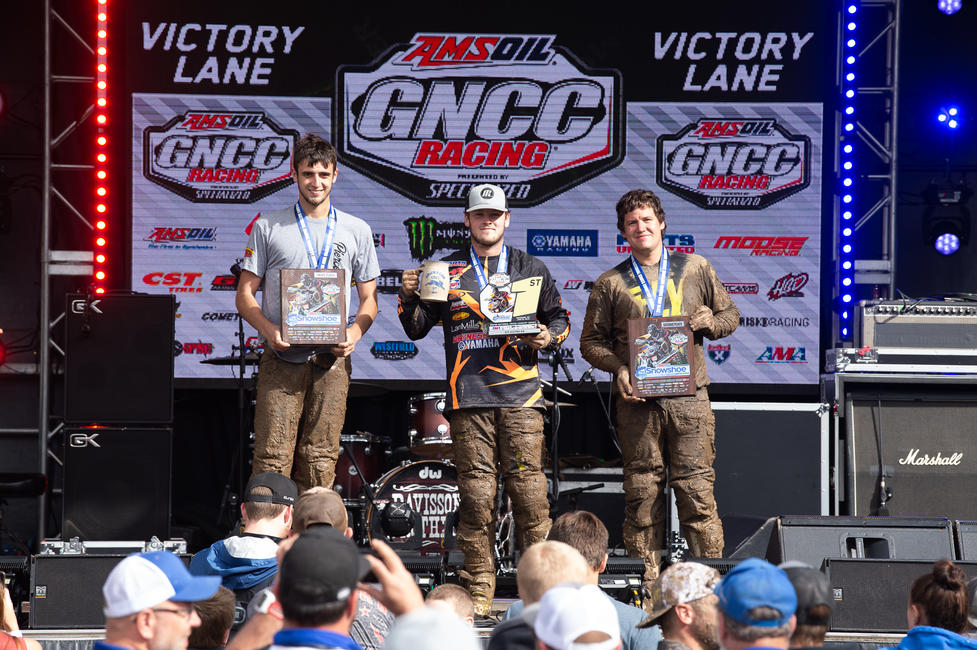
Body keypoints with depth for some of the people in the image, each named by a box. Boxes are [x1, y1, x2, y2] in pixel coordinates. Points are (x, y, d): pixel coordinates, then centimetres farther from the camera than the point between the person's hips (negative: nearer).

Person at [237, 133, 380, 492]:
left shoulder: (357, 231, 13)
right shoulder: (267, 227, 9)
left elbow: (369, 298, 14)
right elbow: (245, 294, 7)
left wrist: (355, 332, -8)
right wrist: (269, 331, -13)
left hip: (331, 361, 1)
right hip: (281, 359, -1)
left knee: (320, 461, 0)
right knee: (272, 459, -9)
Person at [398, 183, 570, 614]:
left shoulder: (531, 269, 15)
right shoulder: (447, 270, 16)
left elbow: (559, 317, 19)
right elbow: (417, 328, 16)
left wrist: (548, 338, -2)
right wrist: (409, 298, -3)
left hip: (520, 394, -1)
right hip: (468, 396, 1)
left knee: (528, 488, -8)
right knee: (475, 493, -2)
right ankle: (478, 591, 2)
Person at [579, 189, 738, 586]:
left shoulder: (696, 269, 13)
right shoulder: (610, 284, 11)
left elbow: (730, 315, 20)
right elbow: (591, 341, 11)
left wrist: (712, 322, -3)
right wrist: (618, 368, -7)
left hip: (688, 396, 0)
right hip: (637, 401, 0)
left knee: (697, 488, -5)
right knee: (642, 494, -1)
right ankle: (645, 582, 4)